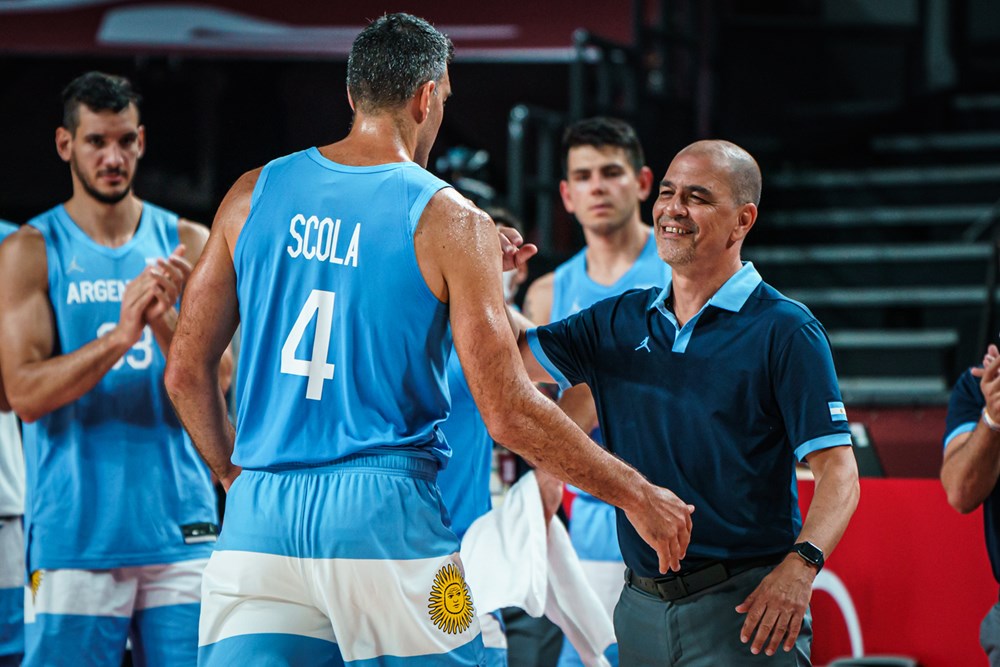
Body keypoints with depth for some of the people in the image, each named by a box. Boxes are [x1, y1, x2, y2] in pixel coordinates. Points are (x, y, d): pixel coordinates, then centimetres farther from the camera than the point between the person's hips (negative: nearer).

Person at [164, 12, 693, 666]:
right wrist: (638, 496, 2)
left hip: (259, 517, 3)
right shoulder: (450, 221, -3)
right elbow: (510, 413, -8)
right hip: (384, 515, -3)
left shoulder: (254, 195, 8)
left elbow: (186, 373, 11)